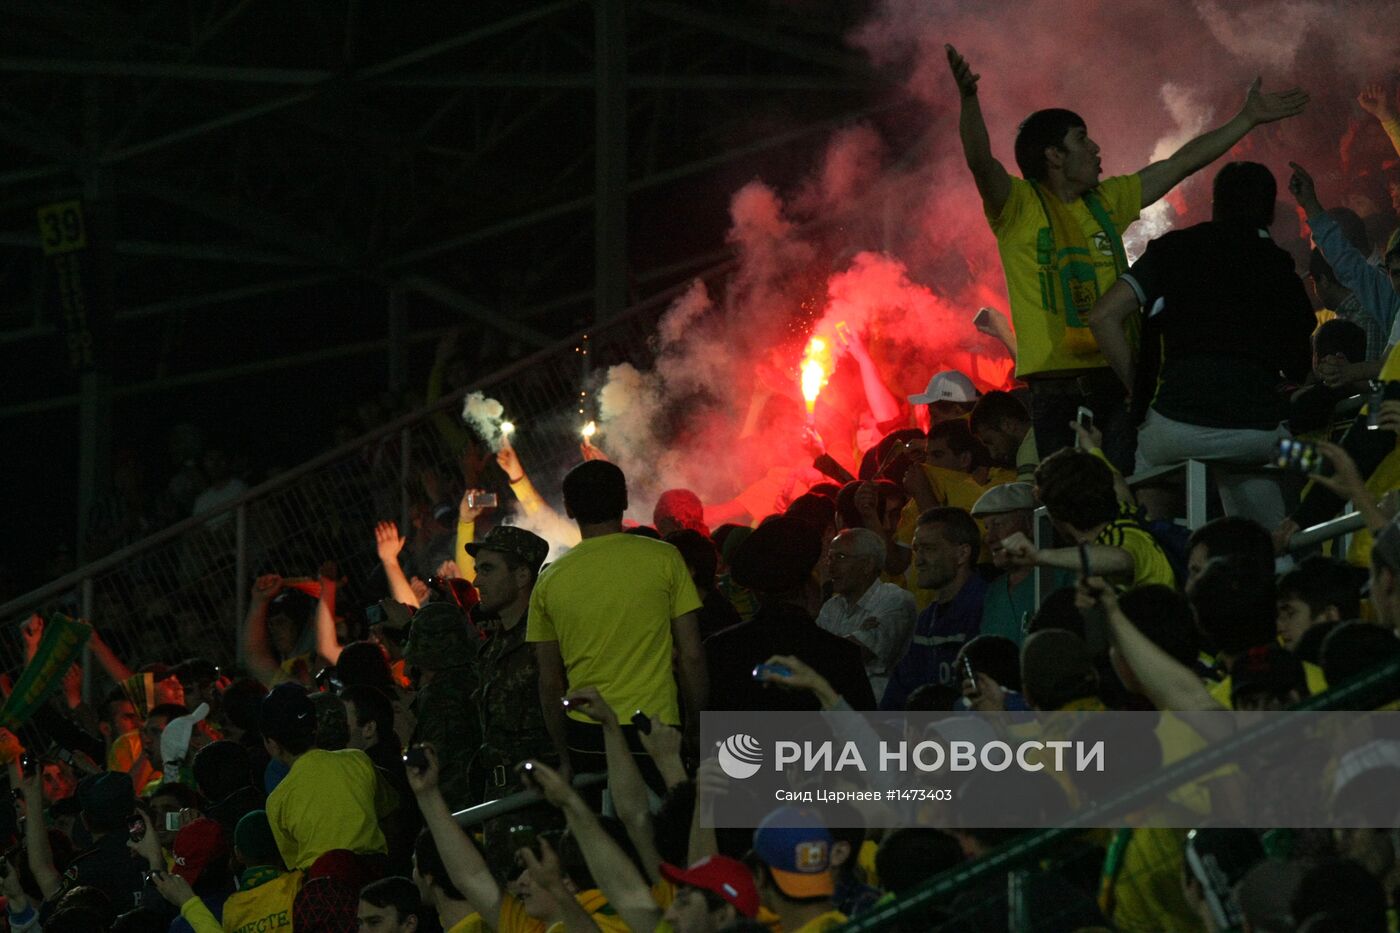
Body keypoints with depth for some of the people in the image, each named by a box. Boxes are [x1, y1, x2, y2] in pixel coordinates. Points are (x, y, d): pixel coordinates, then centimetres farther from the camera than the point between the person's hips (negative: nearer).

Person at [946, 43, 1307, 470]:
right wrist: (968, 99, -37)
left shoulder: (1107, 201, 17)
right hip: (1055, 384, -5)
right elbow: (981, 162, -20)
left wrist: (1248, 118, 30)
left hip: (1116, 376, 5)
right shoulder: (1019, 205, -1)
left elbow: (1181, 163, 25)